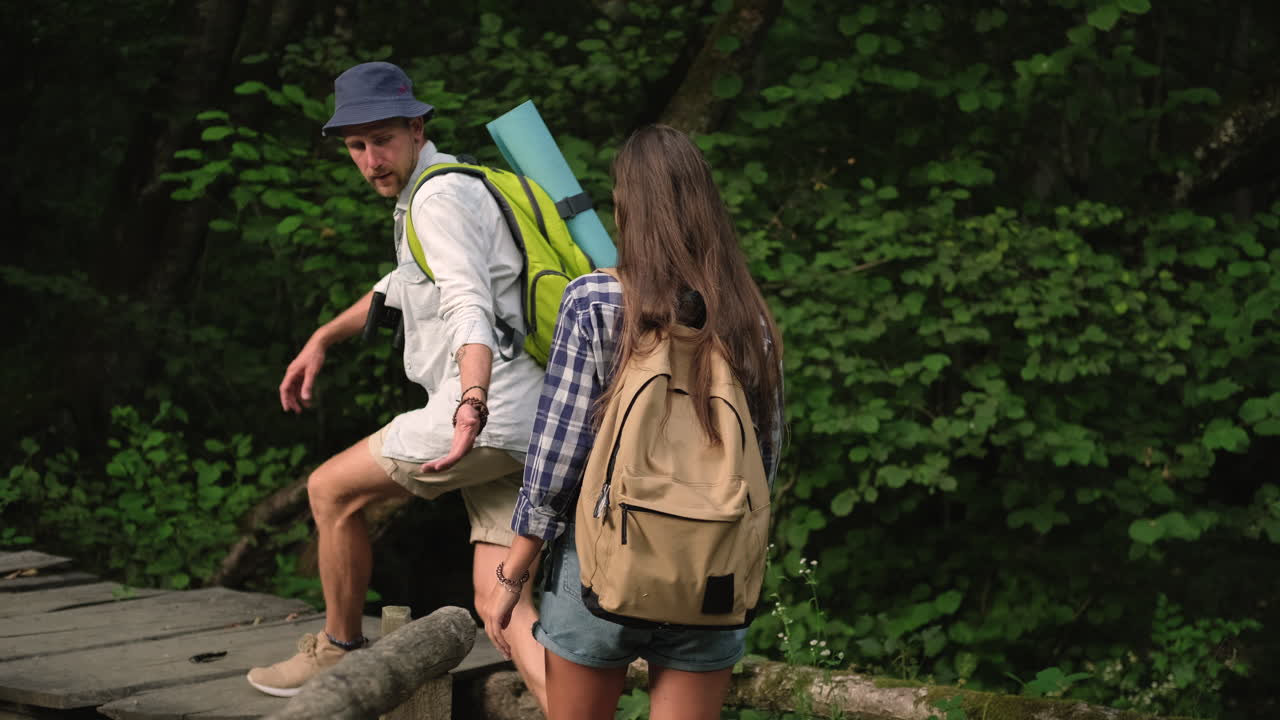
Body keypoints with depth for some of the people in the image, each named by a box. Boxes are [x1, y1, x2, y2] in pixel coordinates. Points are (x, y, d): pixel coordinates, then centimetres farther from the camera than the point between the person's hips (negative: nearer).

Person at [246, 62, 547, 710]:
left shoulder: (441, 196, -10)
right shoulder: (434, 193, 23)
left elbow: (471, 309, -26)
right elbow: (403, 286, 41)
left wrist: (472, 404, -41)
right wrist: (321, 340, 40)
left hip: (490, 415, -10)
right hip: (520, 435, 10)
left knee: (331, 489, 9)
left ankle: (337, 652, 24)